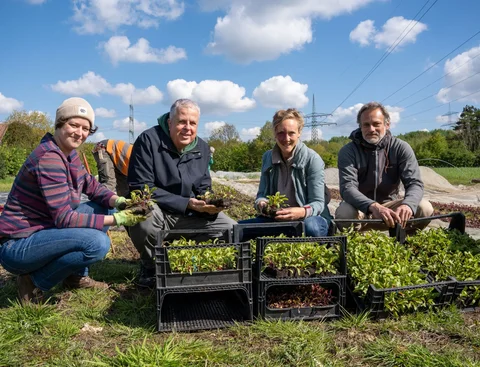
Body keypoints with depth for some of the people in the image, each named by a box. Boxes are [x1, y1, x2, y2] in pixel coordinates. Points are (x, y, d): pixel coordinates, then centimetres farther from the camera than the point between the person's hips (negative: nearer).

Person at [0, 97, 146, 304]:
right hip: (18, 246, -9)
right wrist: (117, 220, -26)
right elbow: (64, 218, -26)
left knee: (104, 208, 6)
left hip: (42, 229, 9)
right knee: (98, 243, -28)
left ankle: (76, 276, 13)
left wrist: (118, 201, -10)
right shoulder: (49, 158, -24)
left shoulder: (70, 154, 5)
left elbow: (91, 186, 12)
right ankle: (35, 281, -5)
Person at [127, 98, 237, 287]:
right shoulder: (149, 140, -16)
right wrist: (186, 203, -27)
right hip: (154, 213, -4)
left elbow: (203, 189, 9)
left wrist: (210, 203, -17)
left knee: (232, 230, -10)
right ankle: (150, 266, -6)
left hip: (188, 216, 5)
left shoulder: (202, 148, 2)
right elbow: (141, 188, -21)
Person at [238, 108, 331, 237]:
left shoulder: (312, 159, -10)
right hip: (275, 219, 4)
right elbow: (262, 194, 6)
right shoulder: (267, 158, 6)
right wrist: (261, 204, -20)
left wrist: (302, 212, -37)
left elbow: (318, 203, -13)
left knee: (310, 227, -39)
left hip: (308, 218, -3)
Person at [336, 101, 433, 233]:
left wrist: (407, 204, -41)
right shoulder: (348, 151, -12)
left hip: (389, 204, 3)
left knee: (425, 209, -23)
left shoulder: (401, 148, -6)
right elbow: (347, 187, -26)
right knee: (344, 213, -36)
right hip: (360, 207, -2)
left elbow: (415, 183, -16)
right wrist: (373, 206, -46)